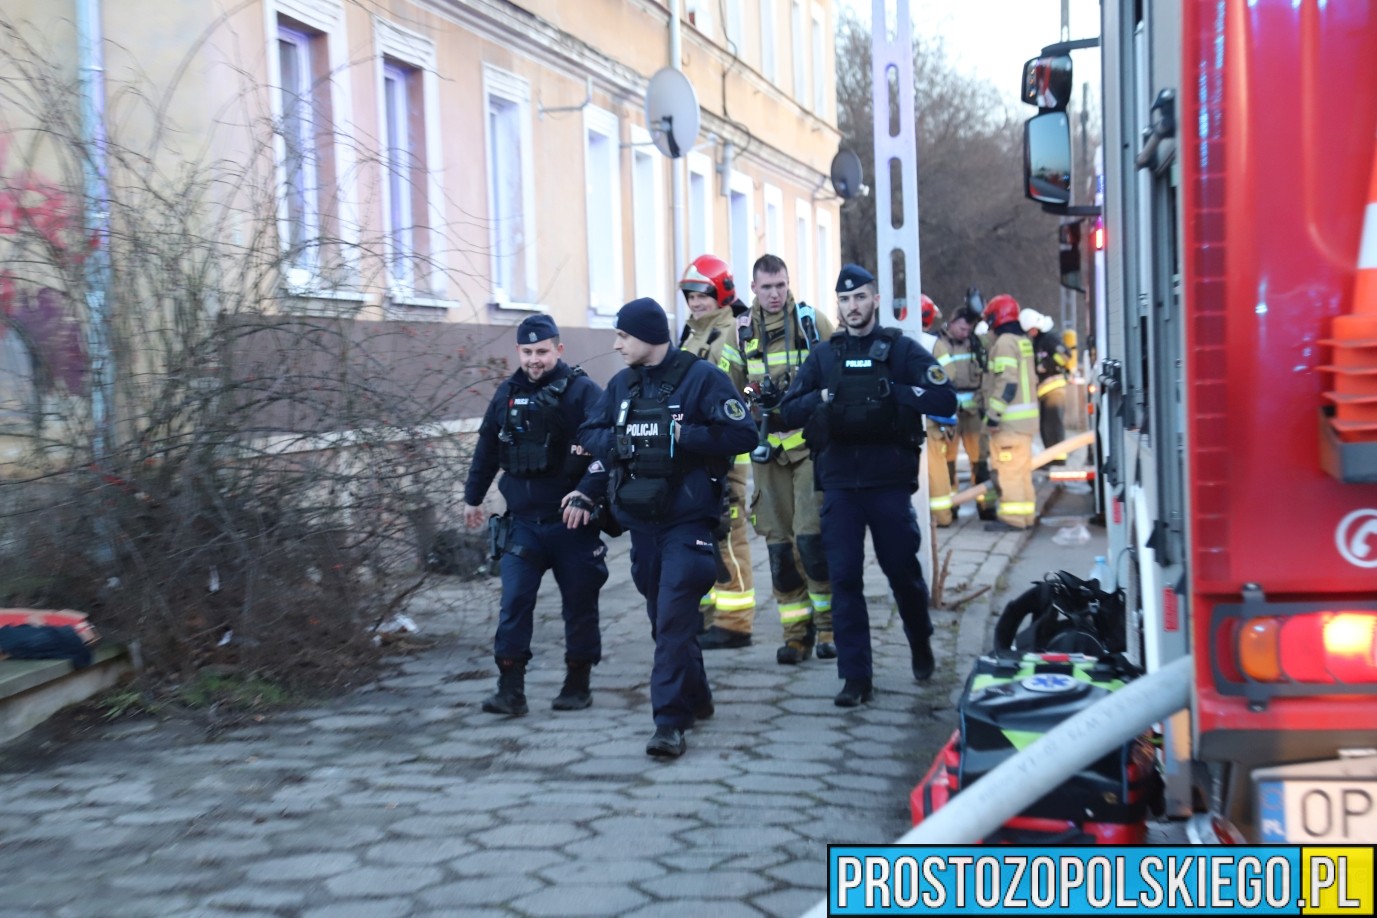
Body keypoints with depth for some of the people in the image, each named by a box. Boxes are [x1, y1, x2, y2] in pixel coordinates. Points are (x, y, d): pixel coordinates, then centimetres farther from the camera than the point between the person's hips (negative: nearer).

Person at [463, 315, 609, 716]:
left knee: (579, 604, 7)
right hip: (522, 522, 4)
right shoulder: (507, 393, 8)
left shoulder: (582, 392, -9)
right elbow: (487, 447, 19)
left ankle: (578, 684, 20)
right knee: (514, 603, -4)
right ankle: (511, 689, -2)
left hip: (572, 522, -4)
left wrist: (587, 493, -29)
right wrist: (473, 496, 25)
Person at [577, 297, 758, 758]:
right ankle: (696, 700, 33)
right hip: (641, 522, 6)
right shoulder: (622, 384, 10)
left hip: (688, 521, -6)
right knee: (662, 618, 15)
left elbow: (742, 434, -15)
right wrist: (618, 444, -8)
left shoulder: (702, 377, -8)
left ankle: (670, 721, -10)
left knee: (674, 619, -12)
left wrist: (682, 435, -18)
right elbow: (589, 434, 13)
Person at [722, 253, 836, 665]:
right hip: (768, 449, 3)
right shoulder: (743, 333, 9)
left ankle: (828, 624, 4)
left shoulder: (812, 322, 1)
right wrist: (756, 399, -3)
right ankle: (796, 632, 13)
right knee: (779, 543, 4)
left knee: (812, 536, -11)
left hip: (811, 444, -3)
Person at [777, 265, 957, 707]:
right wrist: (824, 397, -8)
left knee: (903, 571, 9)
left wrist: (893, 391, -16)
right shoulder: (823, 355, 10)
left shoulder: (902, 349, 2)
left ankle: (920, 643, 37)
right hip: (838, 483, 2)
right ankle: (856, 676, 4)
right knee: (844, 578, -2)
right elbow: (788, 412, 8)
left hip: (890, 480, -2)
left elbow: (945, 400, -9)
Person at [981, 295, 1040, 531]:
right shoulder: (1023, 340, 16)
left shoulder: (1004, 342, -12)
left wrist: (994, 413, -20)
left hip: (1009, 419, -10)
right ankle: (1026, 514, 19)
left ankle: (1012, 517, -7)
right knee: (1022, 467, 14)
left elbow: (1006, 382, -21)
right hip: (1025, 417, 10)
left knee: (1007, 469, -7)